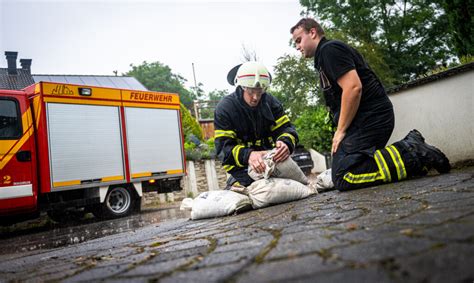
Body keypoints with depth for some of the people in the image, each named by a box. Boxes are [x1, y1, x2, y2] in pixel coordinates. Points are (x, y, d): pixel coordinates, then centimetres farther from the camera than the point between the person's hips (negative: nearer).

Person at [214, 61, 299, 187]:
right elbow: (223, 146, -20)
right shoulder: (224, 108, -14)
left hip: (270, 159, 3)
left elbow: (286, 128, -7)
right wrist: (247, 155, -40)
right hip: (241, 166, -3)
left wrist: (286, 143, -33)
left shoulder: (270, 102, -2)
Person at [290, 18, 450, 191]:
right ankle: (410, 148, 6)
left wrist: (340, 131, -14)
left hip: (371, 116, -10)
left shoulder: (329, 49, -6)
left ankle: (411, 153, -14)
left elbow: (354, 87, -20)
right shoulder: (323, 56, 25)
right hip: (370, 117, 10)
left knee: (343, 177, -19)